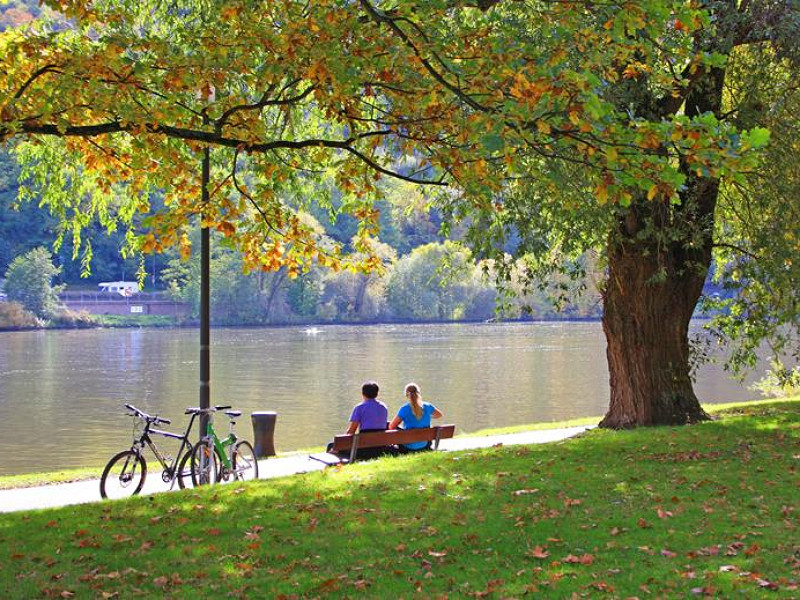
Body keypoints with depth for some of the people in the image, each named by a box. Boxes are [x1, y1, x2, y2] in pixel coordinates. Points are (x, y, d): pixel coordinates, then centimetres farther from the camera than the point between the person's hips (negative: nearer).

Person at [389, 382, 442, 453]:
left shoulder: (404, 409, -18)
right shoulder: (427, 407, -7)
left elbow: (391, 426, -14)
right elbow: (439, 414, 14)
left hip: (408, 448, -3)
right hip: (424, 446, 3)